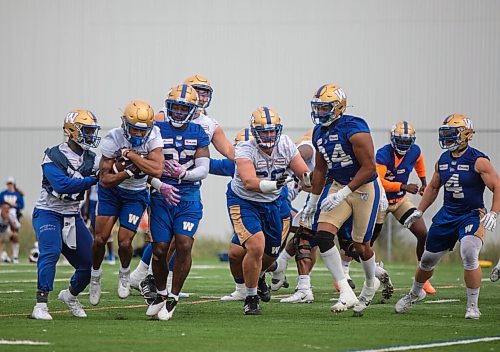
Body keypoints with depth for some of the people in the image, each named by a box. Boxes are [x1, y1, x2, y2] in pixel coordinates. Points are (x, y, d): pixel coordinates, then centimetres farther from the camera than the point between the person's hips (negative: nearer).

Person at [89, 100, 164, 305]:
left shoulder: (153, 137, -22)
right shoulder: (113, 140, -24)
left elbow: (156, 171, -36)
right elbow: (105, 179, -22)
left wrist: (130, 154, -36)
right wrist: (127, 173, -38)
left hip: (136, 195, 0)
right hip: (111, 190, 0)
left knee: (124, 242, -8)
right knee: (101, 238, -5)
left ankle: (125, 272, 24)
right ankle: (96, 275, 23)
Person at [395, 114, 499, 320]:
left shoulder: (478, 161, -15)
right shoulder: (443, 160, 5)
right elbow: (433, 187, 20)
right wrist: (419, 212, 17)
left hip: (472, 216, -6)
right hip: (447, 215, 6)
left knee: (469, 256, -27)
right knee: (428, 260, 13)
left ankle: (472, 306, -12)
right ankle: (415, 293, 41)